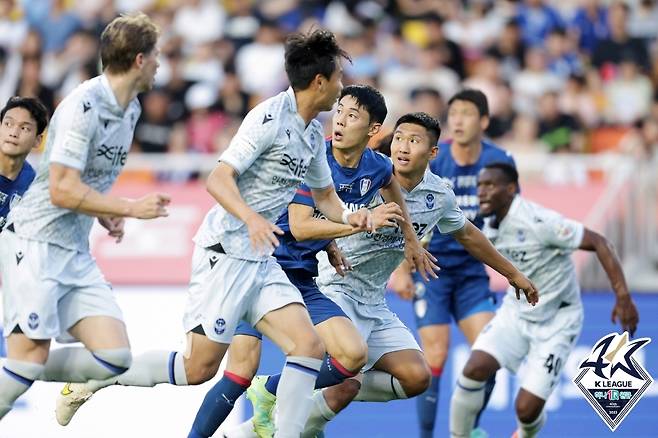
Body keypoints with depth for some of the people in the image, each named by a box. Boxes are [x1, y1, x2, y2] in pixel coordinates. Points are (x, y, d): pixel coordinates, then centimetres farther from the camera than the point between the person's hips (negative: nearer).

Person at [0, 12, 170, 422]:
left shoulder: (131, 108, 11)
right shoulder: (84, 106, -17)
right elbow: (63, 189, -21)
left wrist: (107, 215, 9)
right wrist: (130, 208, -16)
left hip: (76, 251, 8)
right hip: (34, 244, -8)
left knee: (115, 356, -5)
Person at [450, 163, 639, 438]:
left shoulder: (539, 221, -26)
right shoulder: (490, 230, -3)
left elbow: (598, 243, -25)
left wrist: (623, 297, -30)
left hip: (556, 323, -6)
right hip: (516, 312, 6)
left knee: (527, 409, -11)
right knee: (474, 369, -19)